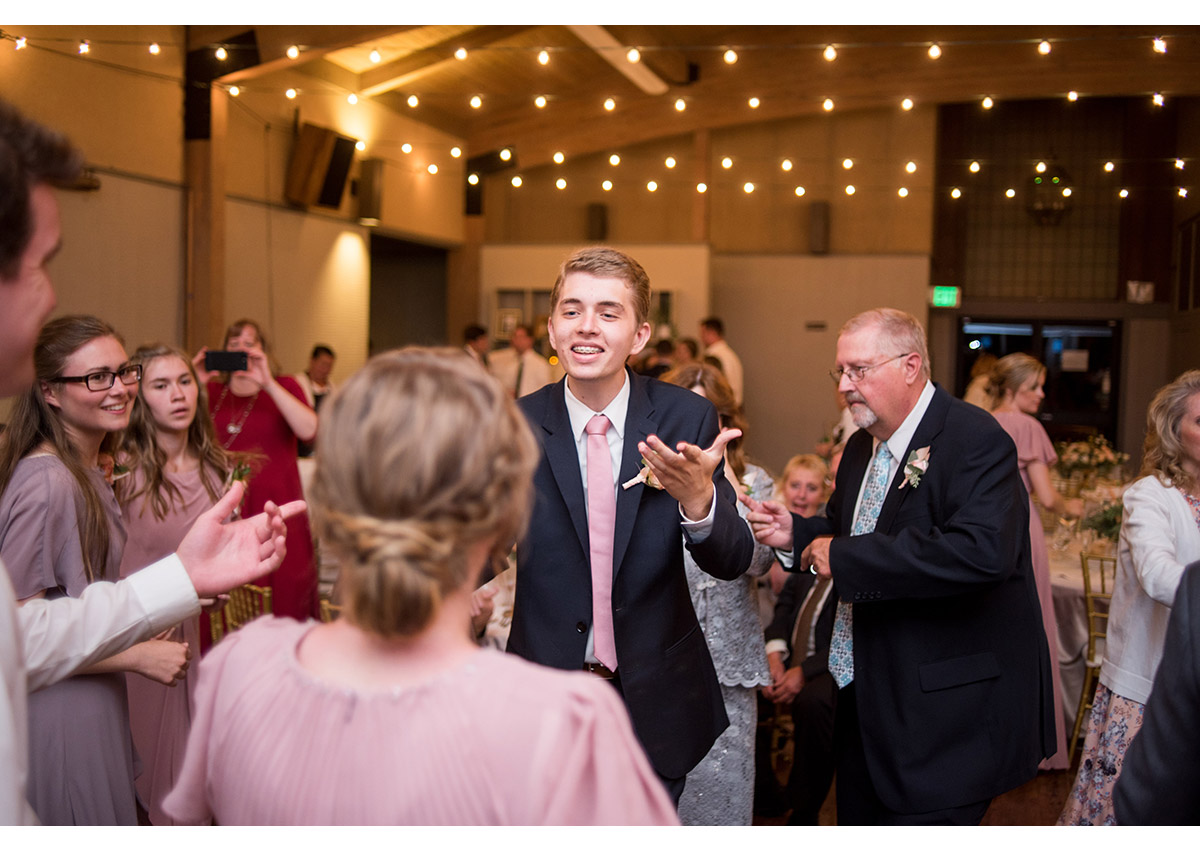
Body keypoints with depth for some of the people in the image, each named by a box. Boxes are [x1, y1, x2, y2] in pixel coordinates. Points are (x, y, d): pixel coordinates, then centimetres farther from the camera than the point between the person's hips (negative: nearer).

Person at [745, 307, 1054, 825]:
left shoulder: (975, 441, -18)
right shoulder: (862, 447, 11)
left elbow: (981, 552, -34)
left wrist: (844, 556, -27)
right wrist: (795, 534, 1)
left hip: (945, 714, -9)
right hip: (865, 700, 9)